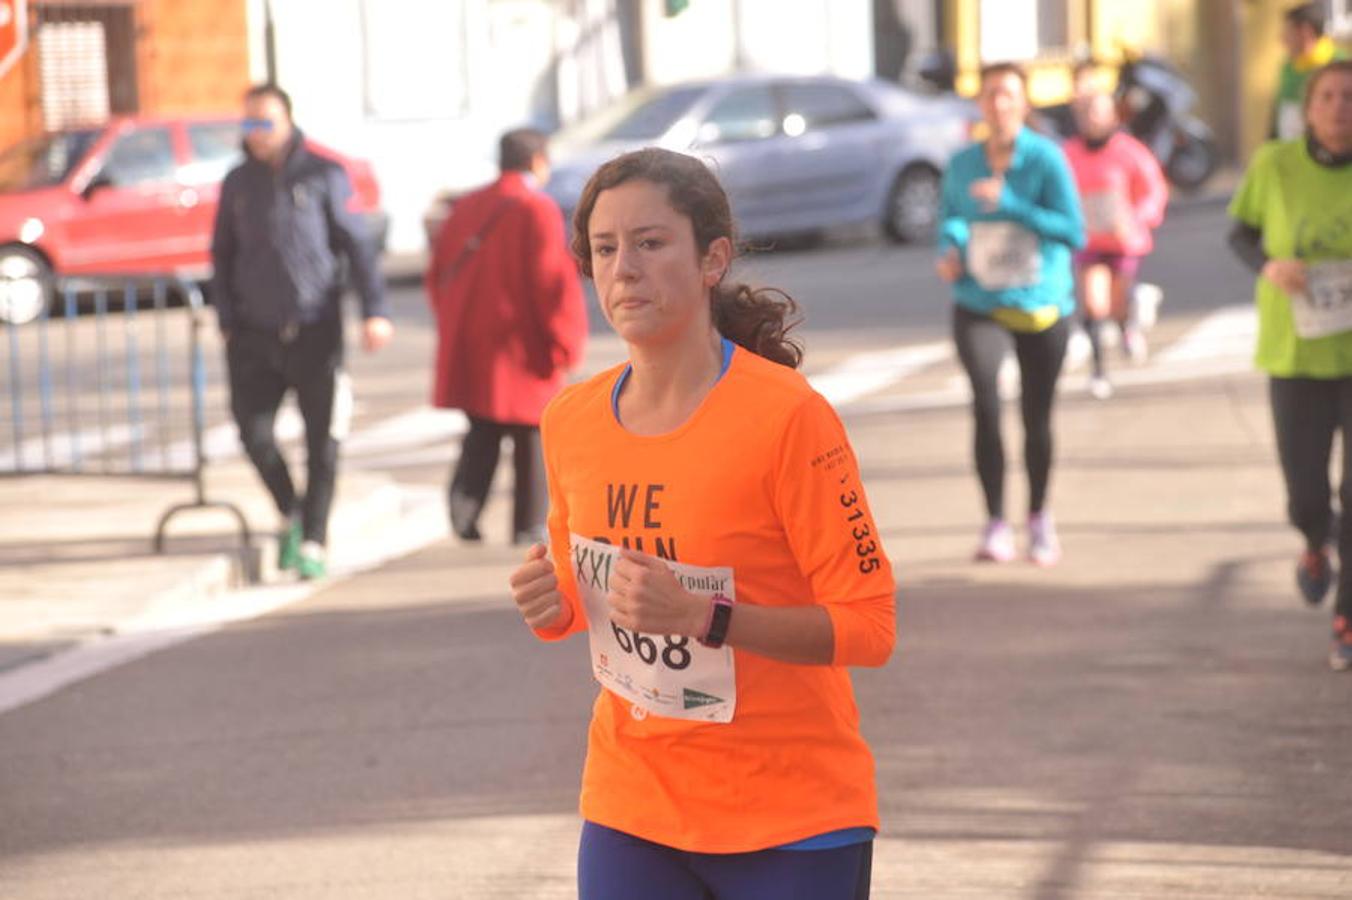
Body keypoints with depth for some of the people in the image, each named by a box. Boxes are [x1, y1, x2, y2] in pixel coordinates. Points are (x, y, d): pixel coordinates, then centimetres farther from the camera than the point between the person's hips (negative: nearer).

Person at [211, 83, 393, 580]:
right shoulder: (237, 183, 9)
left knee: (322, 440, -2)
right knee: (254, 430, -6)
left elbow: (358, 245, -3)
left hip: (315, 331, -2)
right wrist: (226, 321, 4)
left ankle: (313, 543, 7)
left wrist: (375, 311, -13)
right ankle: (290, 515, 18)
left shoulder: (323, 176, -1)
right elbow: (222, 255, 15)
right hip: (255, 334, 2)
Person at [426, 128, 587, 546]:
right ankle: (529, 528, 8)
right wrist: (564, 346, -9)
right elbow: (555, 283, -18)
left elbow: (439, 274, 14)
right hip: (522, 350, -6)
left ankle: (464, 504, -6)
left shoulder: (466, 208, 10)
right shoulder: (537, 211, -12)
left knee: (483, 434, 15)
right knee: (532, 437, 6)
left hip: (469, 348, 6)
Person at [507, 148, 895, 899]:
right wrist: (552, 605, -6)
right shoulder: (571, 421, 2)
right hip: (629, 808, 5)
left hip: (790, 821, -4)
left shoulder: (786, 414, -15)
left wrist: (704, 616, -28)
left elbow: (868, 625, -16)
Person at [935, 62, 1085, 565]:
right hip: (979, 306, 1)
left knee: (1037, 417, 9)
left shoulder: (1045, 159, -9)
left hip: (1040, 303, -1)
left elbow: (1074, 232, -14)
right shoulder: (962, 164, 2)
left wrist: (1009, 204, -21)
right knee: (985, 401, -21)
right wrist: (949, 249, -4)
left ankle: (1039, 517, 32)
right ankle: (995, 524, -16)